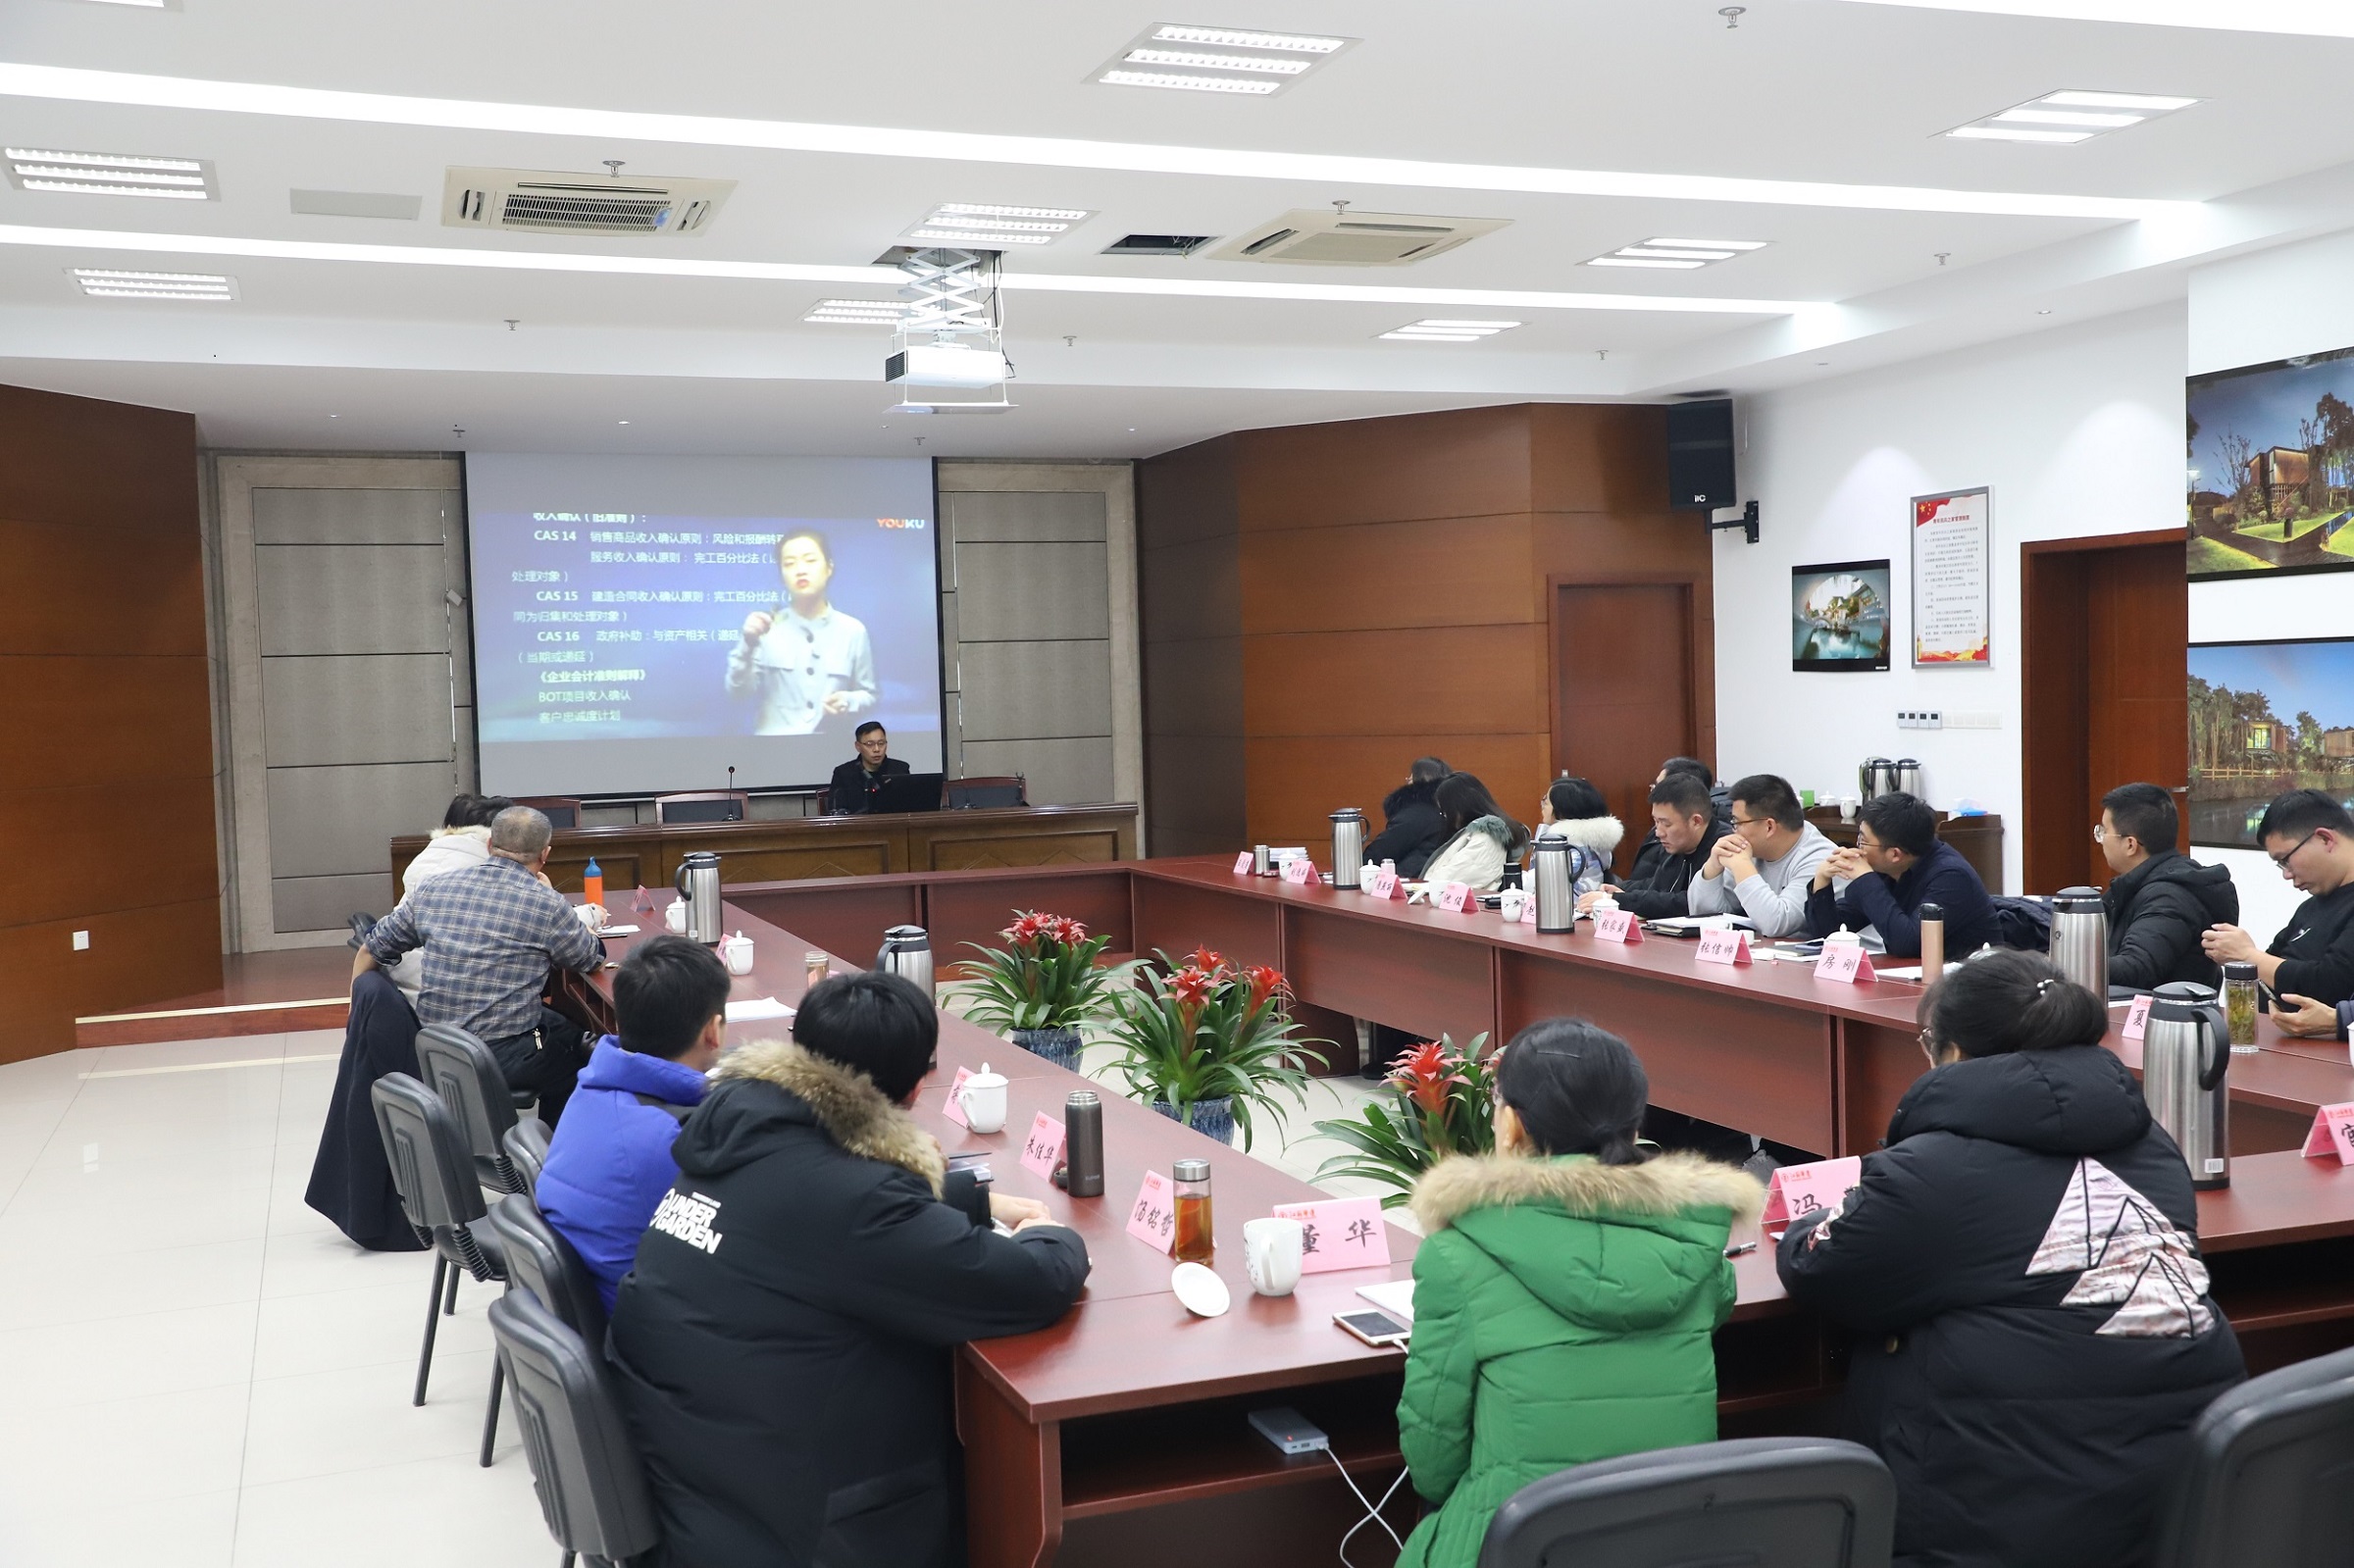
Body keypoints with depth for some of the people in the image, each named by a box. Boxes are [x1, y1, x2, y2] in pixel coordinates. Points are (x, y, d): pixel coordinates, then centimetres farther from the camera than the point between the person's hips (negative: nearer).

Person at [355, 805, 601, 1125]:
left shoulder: (433, 889, 4)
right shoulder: (546, 904, -10)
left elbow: (369, 951, 13)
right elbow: (591, 959, 7)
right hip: (506, 1060, -5)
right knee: (573, 1038, 25)